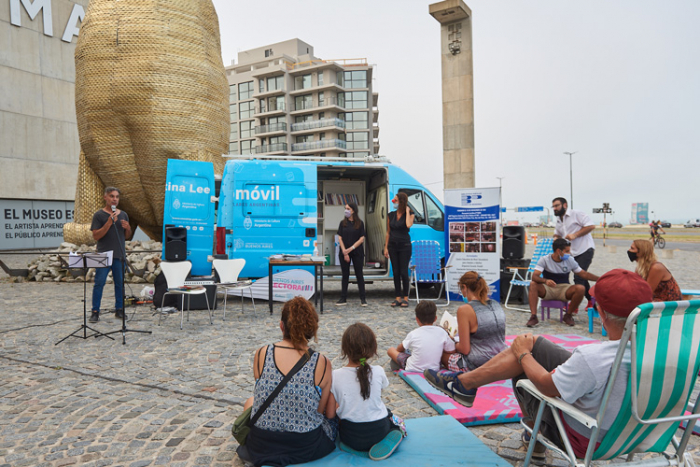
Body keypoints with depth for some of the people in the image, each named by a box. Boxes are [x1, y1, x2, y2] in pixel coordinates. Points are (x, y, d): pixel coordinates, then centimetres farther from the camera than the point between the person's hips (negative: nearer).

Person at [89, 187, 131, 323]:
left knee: (120, 283, 9)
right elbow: (95, 236, -10)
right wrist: (109, 222, -18)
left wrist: (127, 228, -5)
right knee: (99, 283, -3)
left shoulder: (123, 215, 12)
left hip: (119, 255, 4)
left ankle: (119, 310, 19)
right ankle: (95, 312, 6)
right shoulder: (99, 215, -2)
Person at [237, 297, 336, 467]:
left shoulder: (261, 354, -12)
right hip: (306, 449, -1)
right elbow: (320, 410, -7)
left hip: (261, 447, 1)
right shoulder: (322, 363, -17)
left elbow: (265, 396, 2)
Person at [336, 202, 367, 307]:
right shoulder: (343, 223, 5)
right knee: (345, 275, 5)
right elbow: (340, 238, 1)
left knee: (359, 274, 3)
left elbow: (362, 239, -4)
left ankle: (363, 298, 9)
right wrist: (344, 252, -9)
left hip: (357, 252, -2)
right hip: (344, 252, 2)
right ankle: (343, 299, 11)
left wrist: (351, 248, -13)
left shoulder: (360, 223, -1)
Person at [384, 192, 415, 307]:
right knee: (395, 272, 5)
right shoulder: (391, 215, 7)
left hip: (404, 246, -4)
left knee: (403, 272, -5)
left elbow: (408, 225, -26)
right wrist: (386, 247, 6)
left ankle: (405, 297, 6)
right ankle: (398, 298, 11)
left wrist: (407, 211, -13)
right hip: (393, 246, 4)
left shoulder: (410, 214, -3)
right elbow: (388, 232, 11)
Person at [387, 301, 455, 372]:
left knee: (391, 350, 12)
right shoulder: (441, 332, -11)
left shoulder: (413, 334, -13)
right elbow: (451, 350, -2)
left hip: (413, 369, -4)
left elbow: (399, 349, 2)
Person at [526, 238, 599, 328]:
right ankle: (533, 316, -31)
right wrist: (545, 281, -40)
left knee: (581, 289, -27)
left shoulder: (570, 261, 2)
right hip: (547, 290, -2)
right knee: (533, 285, -32)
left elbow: (584, 274, 10)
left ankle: (568, 316, -8)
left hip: (563, 289, 2)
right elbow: (535, 276, -20)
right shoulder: (544, 260, -8)